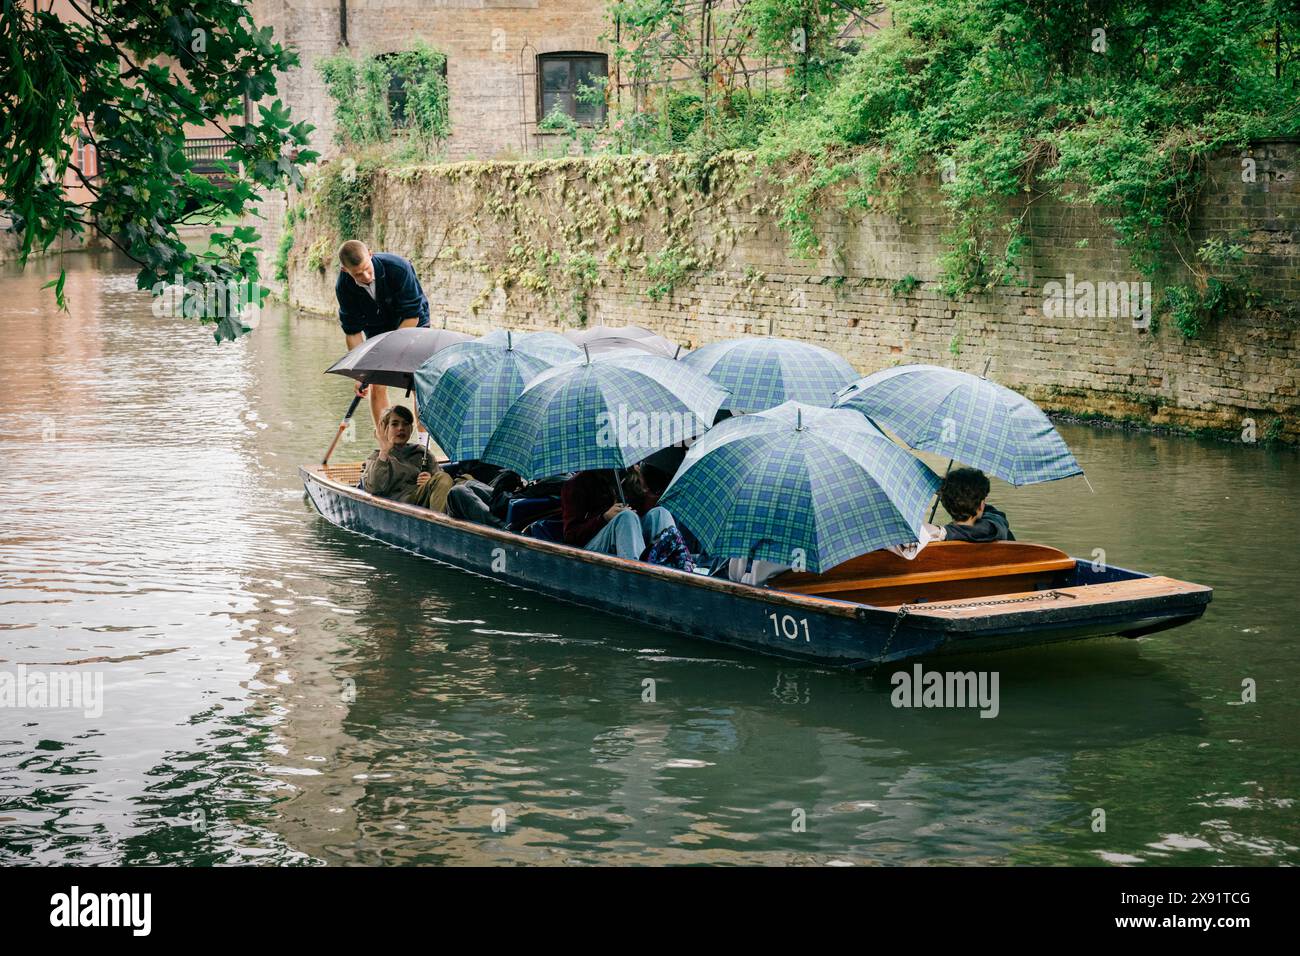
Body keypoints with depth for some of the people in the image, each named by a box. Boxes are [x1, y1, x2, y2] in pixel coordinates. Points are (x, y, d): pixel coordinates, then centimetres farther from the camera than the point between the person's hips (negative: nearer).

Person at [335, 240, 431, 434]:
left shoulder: (398, 268, -35)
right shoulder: (344, 287, -24)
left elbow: (412, 316, -28)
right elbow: (352, 331, -15)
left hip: (413, 326, -3)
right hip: (377, 330, 3)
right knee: (377, 385, -5)